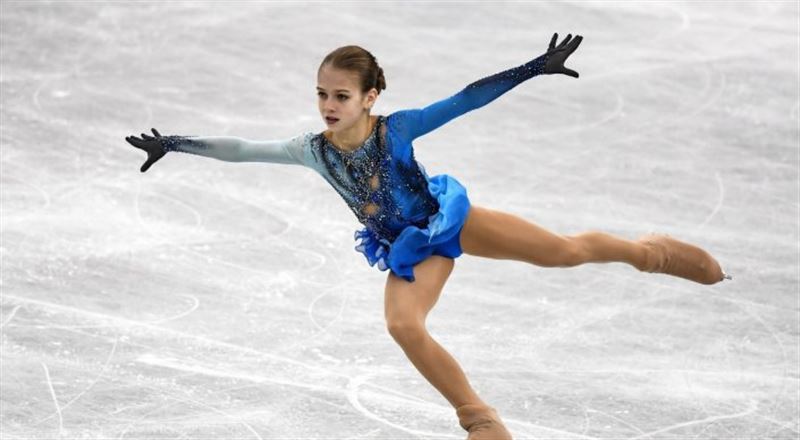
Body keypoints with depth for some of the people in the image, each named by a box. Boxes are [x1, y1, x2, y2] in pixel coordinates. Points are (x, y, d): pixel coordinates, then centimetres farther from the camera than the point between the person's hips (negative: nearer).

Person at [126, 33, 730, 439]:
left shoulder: (397, 128, -19)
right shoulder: (314, 151, -10)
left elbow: (467, 99, -23)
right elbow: (240, 149, -6)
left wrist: (535, 68, -27)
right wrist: (174, 144, -8)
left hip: (450, 217, -2)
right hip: (410, 250, 3)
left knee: (563, 250, -9)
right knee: (403, 326, -22)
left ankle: (648, 250, 20)